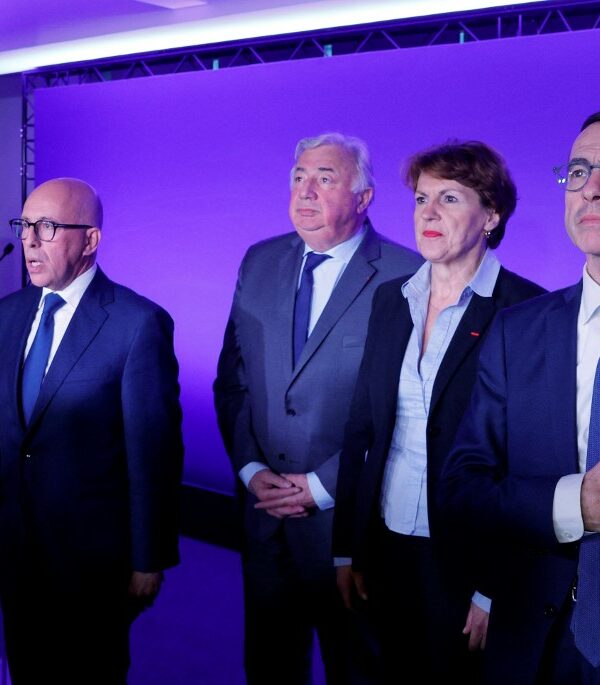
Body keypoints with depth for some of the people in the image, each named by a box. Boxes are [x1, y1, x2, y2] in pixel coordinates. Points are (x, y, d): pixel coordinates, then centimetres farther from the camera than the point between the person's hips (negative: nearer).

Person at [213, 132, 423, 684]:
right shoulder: (260, 263, 6)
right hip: (265, 509, 5)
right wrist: (250, 468, -4)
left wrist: (323, 486, -14)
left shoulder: (406, 277, -13)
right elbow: (232, 378, 9)